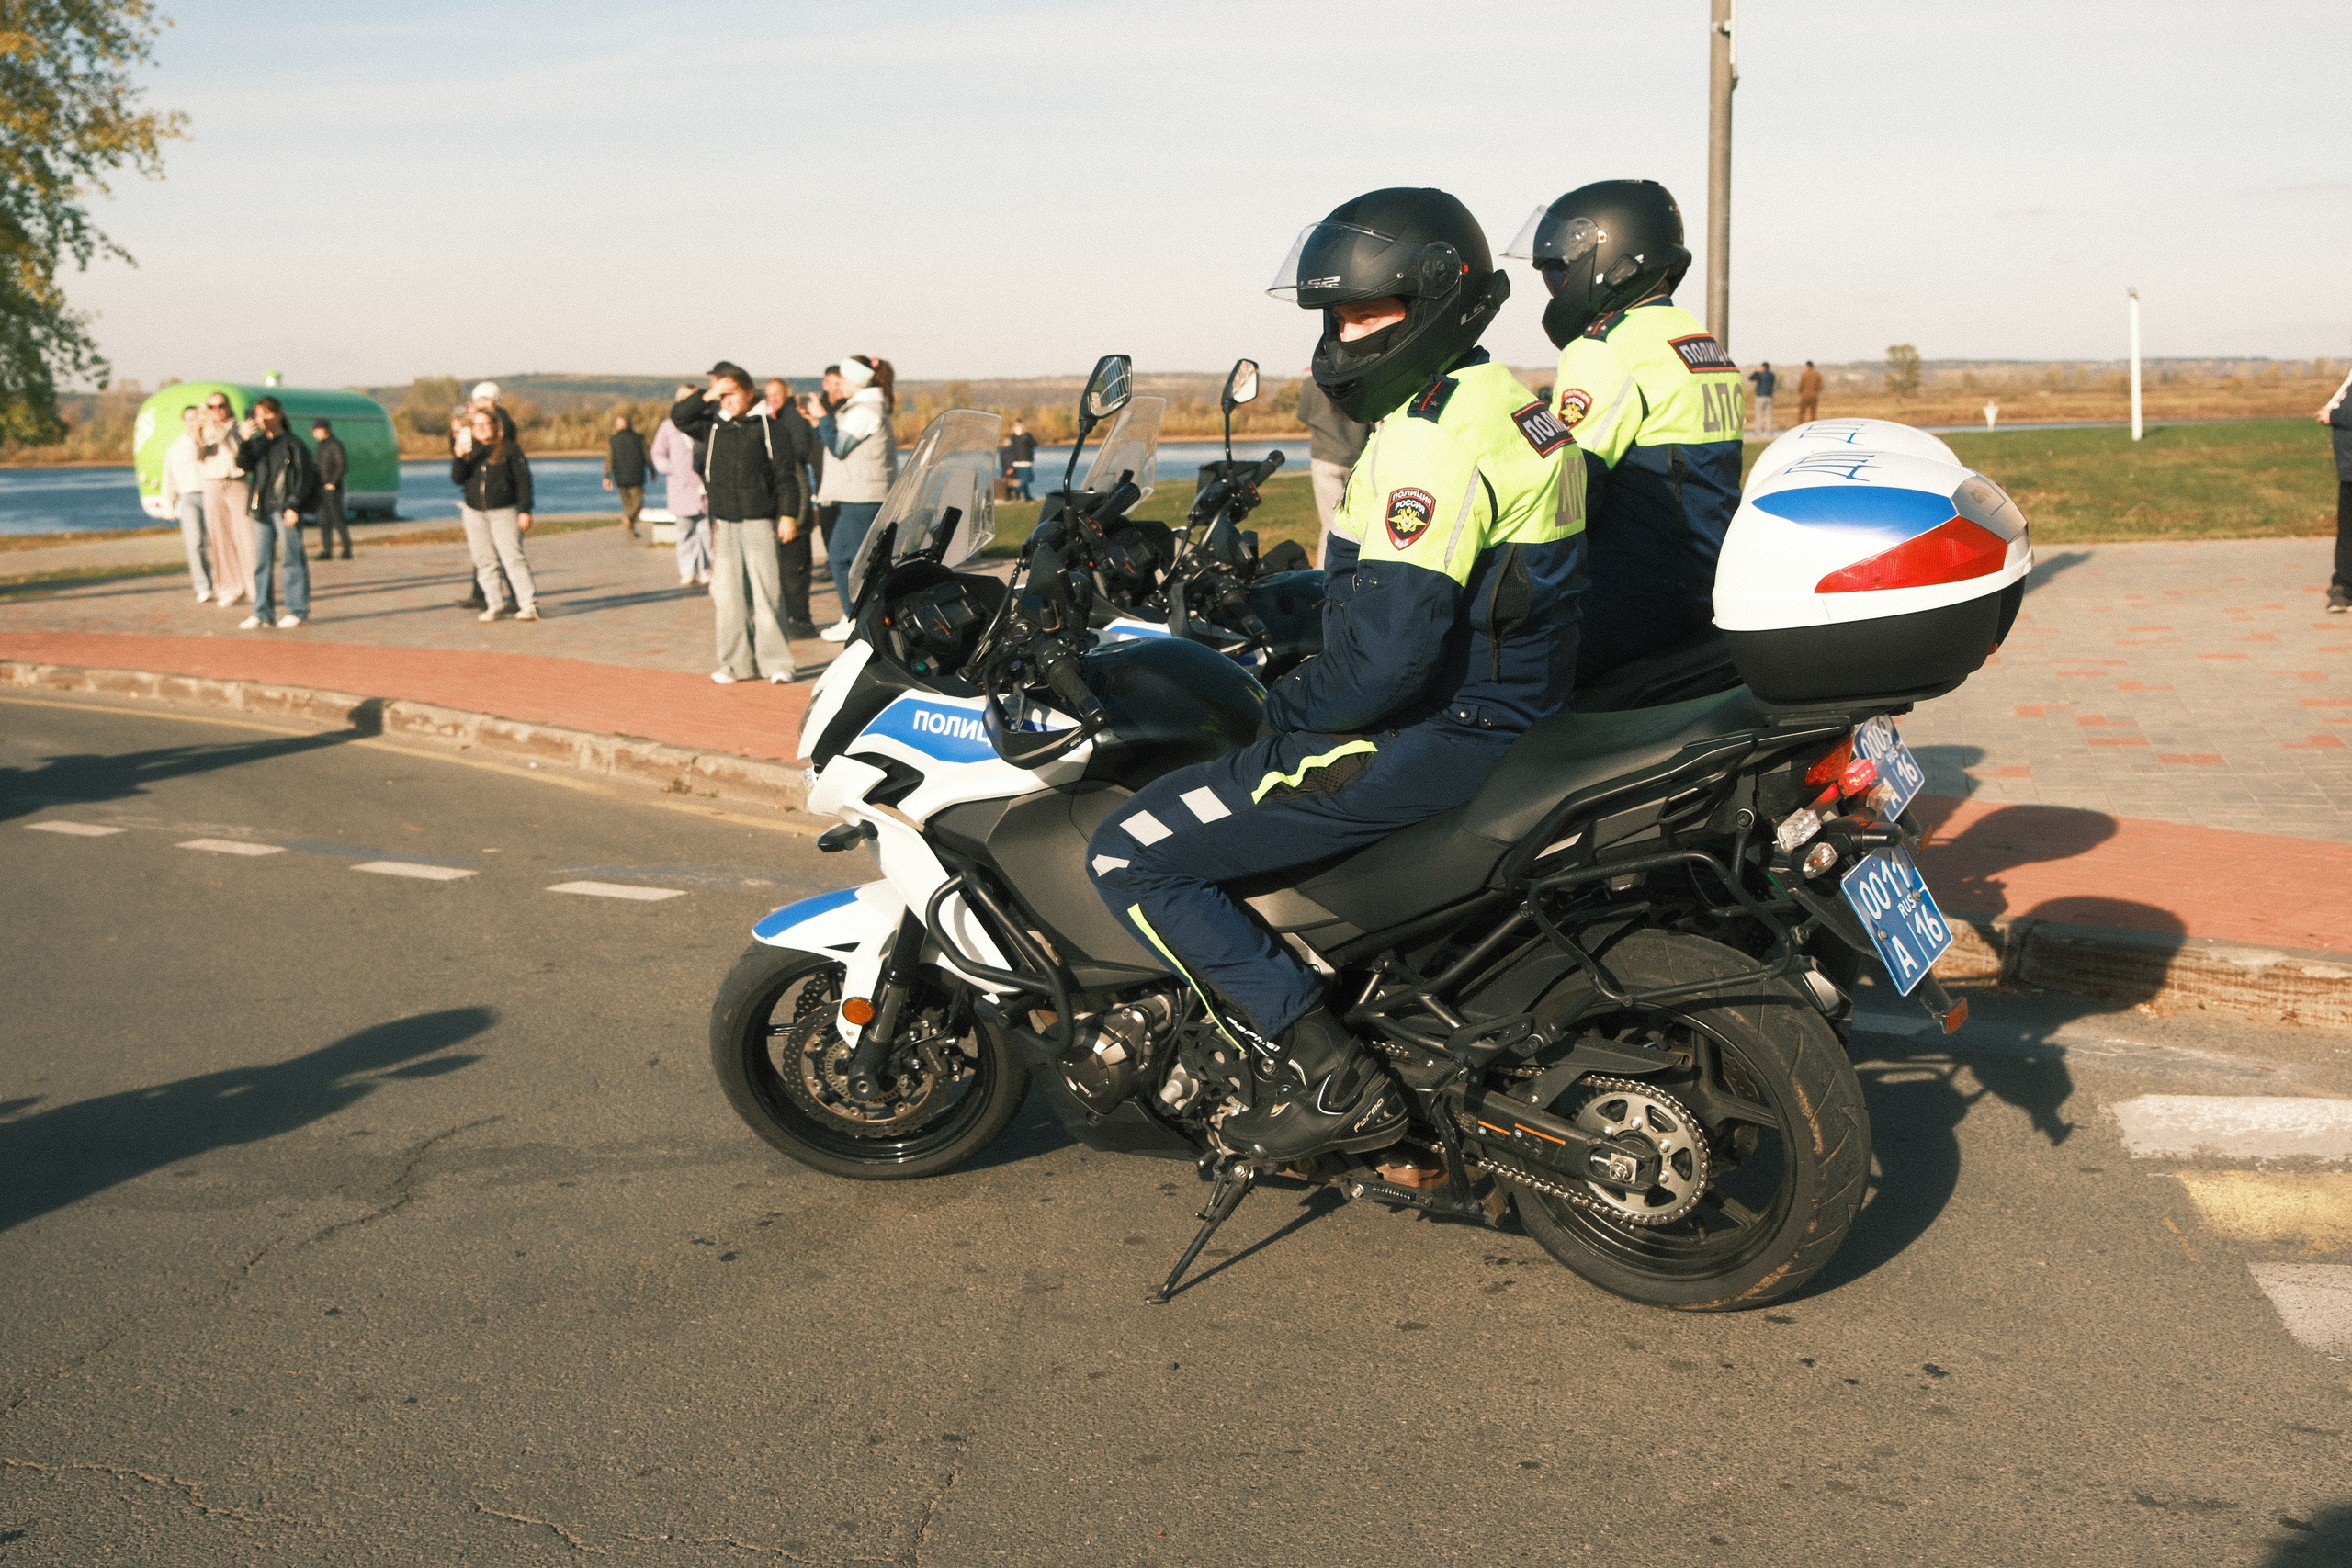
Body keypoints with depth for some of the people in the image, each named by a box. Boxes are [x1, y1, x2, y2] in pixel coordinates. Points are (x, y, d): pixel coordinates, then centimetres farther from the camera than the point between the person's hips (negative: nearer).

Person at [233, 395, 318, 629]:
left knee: (293, 559, -4)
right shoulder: (257, 443, 16)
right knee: (261, 561, 5)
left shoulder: (293, 443, 0)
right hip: (261, 510, 6)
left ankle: (298, 610, 1)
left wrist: (294, 506, -13)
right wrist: (244, 441, -13)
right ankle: (262, 612, 9)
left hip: (286, 510, -6)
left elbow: (304, 477, -5)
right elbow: (244, 465, 2)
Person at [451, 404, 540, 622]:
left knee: (513, 557, -12)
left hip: (504, 511, -5)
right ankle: (494, 605, 12)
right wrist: (459, 458, -16)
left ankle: (529, 603, -11)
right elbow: (457, 479, 2)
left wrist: (525, 510, -9)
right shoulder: (470, 450, 10)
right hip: (474, 512, 5)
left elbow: (523, 480, -4)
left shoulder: (509, 448, -3)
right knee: (485, 561, 6)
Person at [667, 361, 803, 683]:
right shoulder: (712, 425, 12)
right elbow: (679, 417, 3)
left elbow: (786, 475, -2)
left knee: (766, 594, -7)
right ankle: (737, 663, 9)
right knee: (729, 595, 3)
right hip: (724, 525, 4)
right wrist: (708, 396, -6)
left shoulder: (767, 427, -1)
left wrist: (788, 515, -9)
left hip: (760, 522, -4)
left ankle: (777, 663, -2)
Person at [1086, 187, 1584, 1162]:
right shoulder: (1502, 405, 14)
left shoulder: (1430, 440, -20)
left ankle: (1330, 1082, -11)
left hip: (1432, 740, -11)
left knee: (1131, 859, -9)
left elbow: (1391, 650, -26)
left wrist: (1285, 710, -10)